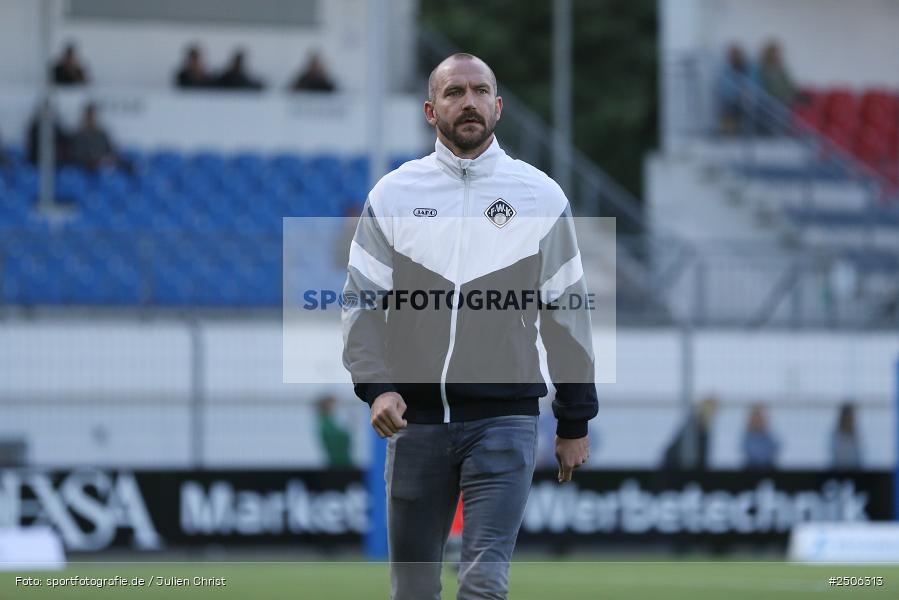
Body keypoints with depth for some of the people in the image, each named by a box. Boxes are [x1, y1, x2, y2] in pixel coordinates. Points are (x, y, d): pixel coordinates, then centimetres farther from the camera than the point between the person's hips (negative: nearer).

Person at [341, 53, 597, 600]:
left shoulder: (541, 195, 4)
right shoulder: (394, 193, 6)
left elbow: (567, 313, 9)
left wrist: (575, 423, 9)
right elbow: (363, 303, 6)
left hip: (504, 417, -2)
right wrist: (377, 386, -11)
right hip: (416, 419, 2)